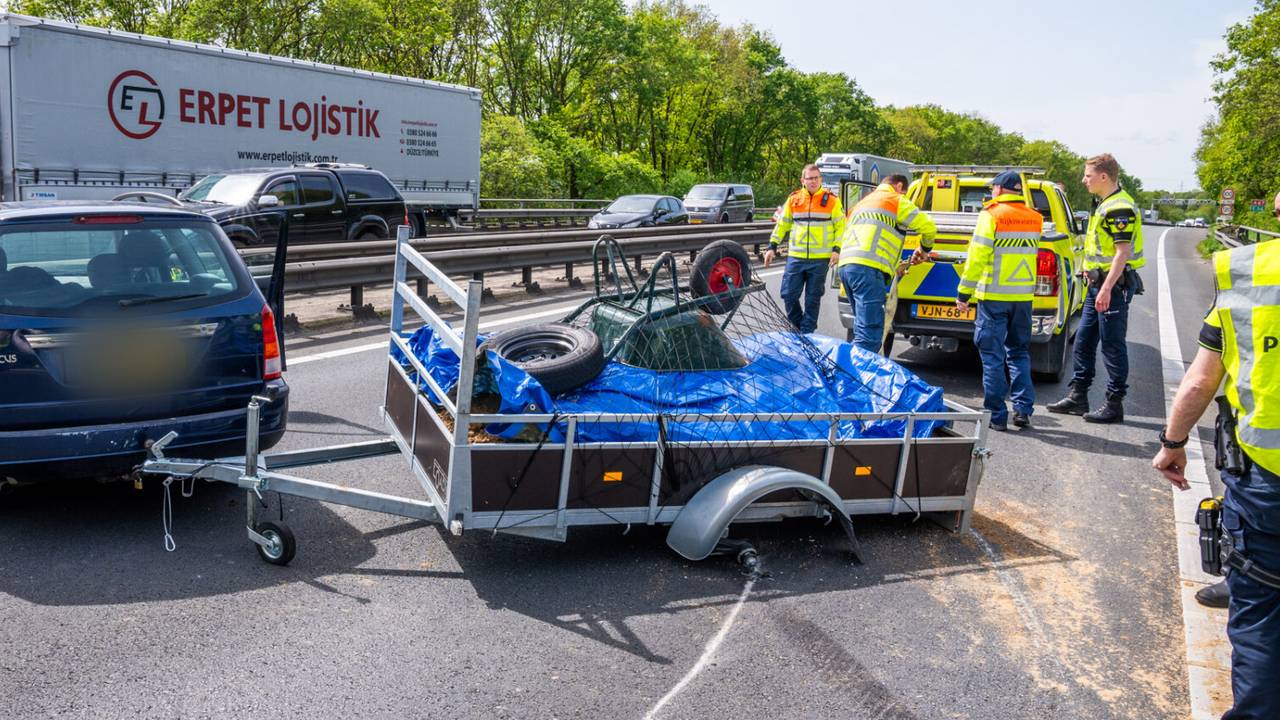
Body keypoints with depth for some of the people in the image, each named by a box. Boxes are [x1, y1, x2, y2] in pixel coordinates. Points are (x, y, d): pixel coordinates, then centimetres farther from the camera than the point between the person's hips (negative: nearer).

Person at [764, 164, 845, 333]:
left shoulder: (831, 200, 3)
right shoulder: (793, 199, 8)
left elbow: (840, 226, 4)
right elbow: (782, 224, 15)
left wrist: (836, 249, -7)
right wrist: (772, 246, 9)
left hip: (820, 259, -2)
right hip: (795, 257, 2)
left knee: (813, 298, 5)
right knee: (789, 295, 0)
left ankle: (806, 333, 15)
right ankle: (797, 329, 20)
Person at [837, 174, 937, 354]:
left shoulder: (863, 202, 34)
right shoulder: (896, 200, 10)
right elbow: (928, 227, 5)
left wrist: (894, 267, 34)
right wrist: (924, 249, 27)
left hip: (846, 265, 8)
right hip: (868, 269, -8)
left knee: (863, 327, 18)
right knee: (870, 333, -14)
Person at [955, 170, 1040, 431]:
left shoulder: (992, 215, -8)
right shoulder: (1035, 218, 10)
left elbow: (977, 256, -13)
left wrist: (964, 292, -9)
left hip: (994, 296, -5)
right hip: (1024, 296, 5)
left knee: (993, 356, 1)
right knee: (1019, 353, 16)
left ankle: (997, 415, 3)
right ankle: (1023, 410, 13)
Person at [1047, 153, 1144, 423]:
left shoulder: (1119, 208, -17)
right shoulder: (1104, 204, 15)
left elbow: (1123, 251, -22)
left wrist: (1107, 288, -26)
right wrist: (1092, 272, 21)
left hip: (1114, 284, -10)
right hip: (1099, 282, 10)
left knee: (1112, 345, -3)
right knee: (1084, 340, 14)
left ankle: (1115, 404, 5)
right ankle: (1078, 396, 22)